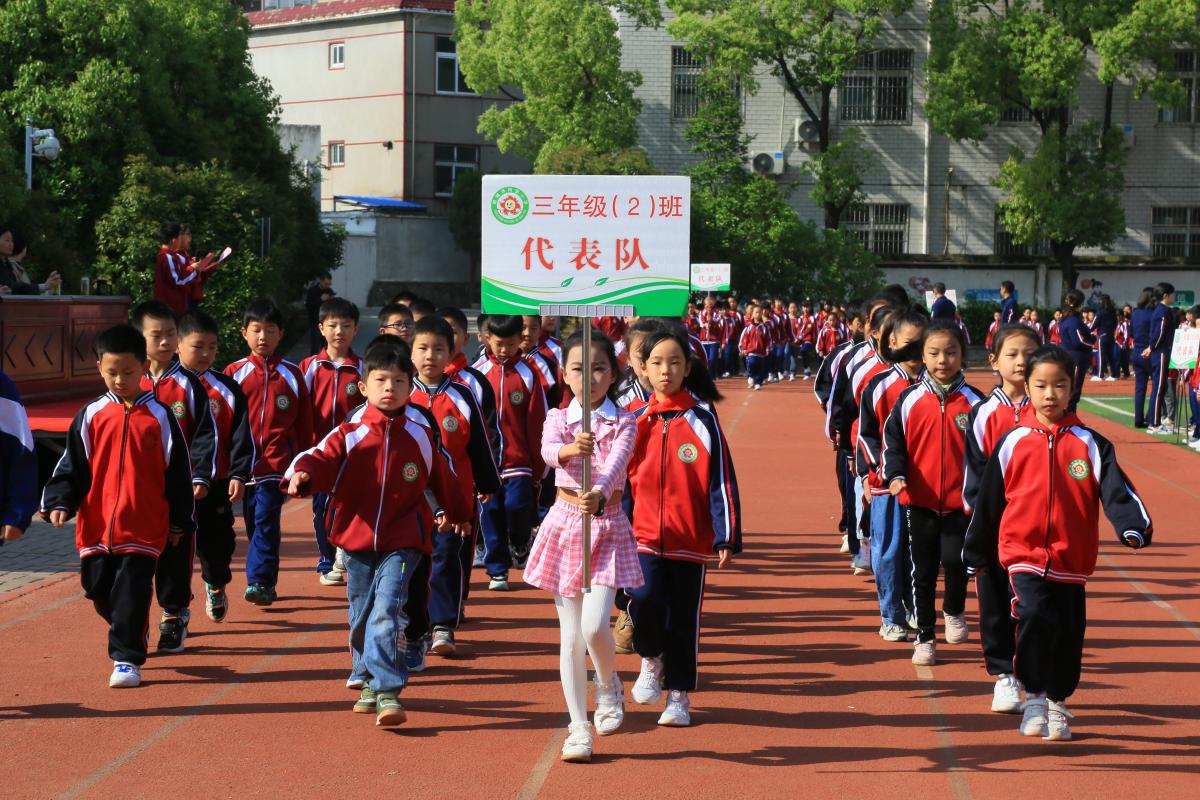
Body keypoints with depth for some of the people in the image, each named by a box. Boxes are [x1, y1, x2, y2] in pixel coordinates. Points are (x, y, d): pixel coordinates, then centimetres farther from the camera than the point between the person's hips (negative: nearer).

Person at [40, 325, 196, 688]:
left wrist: (180, 521, 7)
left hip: (143, 525, -3)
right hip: (96, 523, 3)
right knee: (98, 589, 11)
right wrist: (59, 503, -6)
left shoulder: (159, 416, 1)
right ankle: (129, 634, 35)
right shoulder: (90, 416, 5)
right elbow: (72, 465, 8)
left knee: (131, 591, -8)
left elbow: (178, 471, 5)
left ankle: (127, 659, -2)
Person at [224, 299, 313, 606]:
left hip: (277, 462, -2)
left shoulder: (292, 374, 4)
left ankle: (260, 582, -13)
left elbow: (304, 422, 9)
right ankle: (266, 584, 20)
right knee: (254, 524, 10)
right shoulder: (234, 372, 4)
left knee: (266, 520, -13)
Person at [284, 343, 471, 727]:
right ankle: (368, 682, 34)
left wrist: (455, 512, 35)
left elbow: (443, 477, 20)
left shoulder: (419, 438, 3)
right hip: (357, 540, 2)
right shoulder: (349, 435, -1)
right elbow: (321, 458, -16)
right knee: (361, 616, 14)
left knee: (386, 612, -17)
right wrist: (301, 475, -39)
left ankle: (388, 692, -17)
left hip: (401, 542, -2)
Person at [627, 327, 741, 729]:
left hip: (691, 540, -1)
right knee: (645, 598, -20)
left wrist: (727, 537, -9)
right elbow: (622, 476, 11)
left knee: (684, 619, 5)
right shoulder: (636, 419, 4)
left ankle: (679, 696, 21)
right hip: (644, 536, 1)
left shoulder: (701, 419, -3)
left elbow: (722, 480, -4)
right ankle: (651, 661, 8)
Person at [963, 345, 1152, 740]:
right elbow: (988, 499, 7)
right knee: (1034, 617, -20)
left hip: (1071, 559, 2)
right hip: (1023, 554, -1)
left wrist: (1134, 527, -26)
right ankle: (1033, 698, -3)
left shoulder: (1089, 444, 1)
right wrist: (976, 553, 12)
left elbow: (1116, 489, -7)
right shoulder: (1013, 442, 1)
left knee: (1068, 634, 7)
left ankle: (1057, 706, 27)